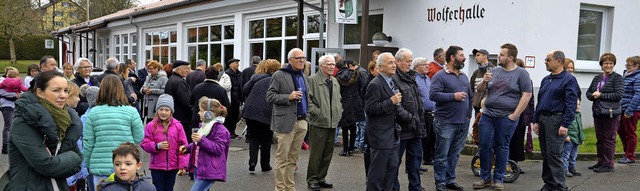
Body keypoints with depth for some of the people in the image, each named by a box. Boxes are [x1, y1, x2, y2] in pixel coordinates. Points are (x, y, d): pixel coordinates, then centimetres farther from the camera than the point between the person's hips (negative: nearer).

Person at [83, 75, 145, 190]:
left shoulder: (93, 113, -2)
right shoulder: (131, 111, -7)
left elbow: (88, 143, 2)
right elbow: (139, 138, -1)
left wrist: (87, 163, 15)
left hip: (100, 167, 1)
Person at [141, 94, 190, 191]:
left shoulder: (177, 126, -2)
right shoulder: (151, 126, -5)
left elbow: (183, 146, -1)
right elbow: (145, 144, -2)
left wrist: (183, 165, -3)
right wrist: (157, 146, -20)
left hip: (173, 167, 2)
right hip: (157, 167, -1)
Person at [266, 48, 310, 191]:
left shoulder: (304, 77, 18)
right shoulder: (279, 75, -3)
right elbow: (270, 97, -7)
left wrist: (307, 115, 15)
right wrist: (289, 97, -17)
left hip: (302, 121, 6)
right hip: (286, 122, -6)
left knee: (293, 158, 12)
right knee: (282, 158, -1)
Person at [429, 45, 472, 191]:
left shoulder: (464, 76, 15)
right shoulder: (440, 76, -7)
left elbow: (470, 96, 23)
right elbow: (433, 94, -19)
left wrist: (468, 114, 16)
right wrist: (453, 96, -18)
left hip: (463, 123, 7)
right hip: (446, 123, -7)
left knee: (455, 154, 14)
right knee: (442, 155, -1)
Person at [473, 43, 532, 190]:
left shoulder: (521, 73, -2)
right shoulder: (494, 71, 12)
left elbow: (527, 95, -7)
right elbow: (480, 90, 17)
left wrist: (515, 115, -12)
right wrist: (484, 81, -6)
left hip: (506, 117, -4)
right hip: (487, 115, 5)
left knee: (502, 147, 4)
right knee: (484, 146, 4)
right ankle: (485, 178, 17)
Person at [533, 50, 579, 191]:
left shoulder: (569, 79, -6)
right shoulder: (546, 80, 18)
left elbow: (571, 104, -13)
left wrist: (565, 124, -19)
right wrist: (536, 120, 14)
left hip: (556, 120, -8)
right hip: (543, 119, 8)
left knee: (554, 154, -10)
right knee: (545, 154, 11)